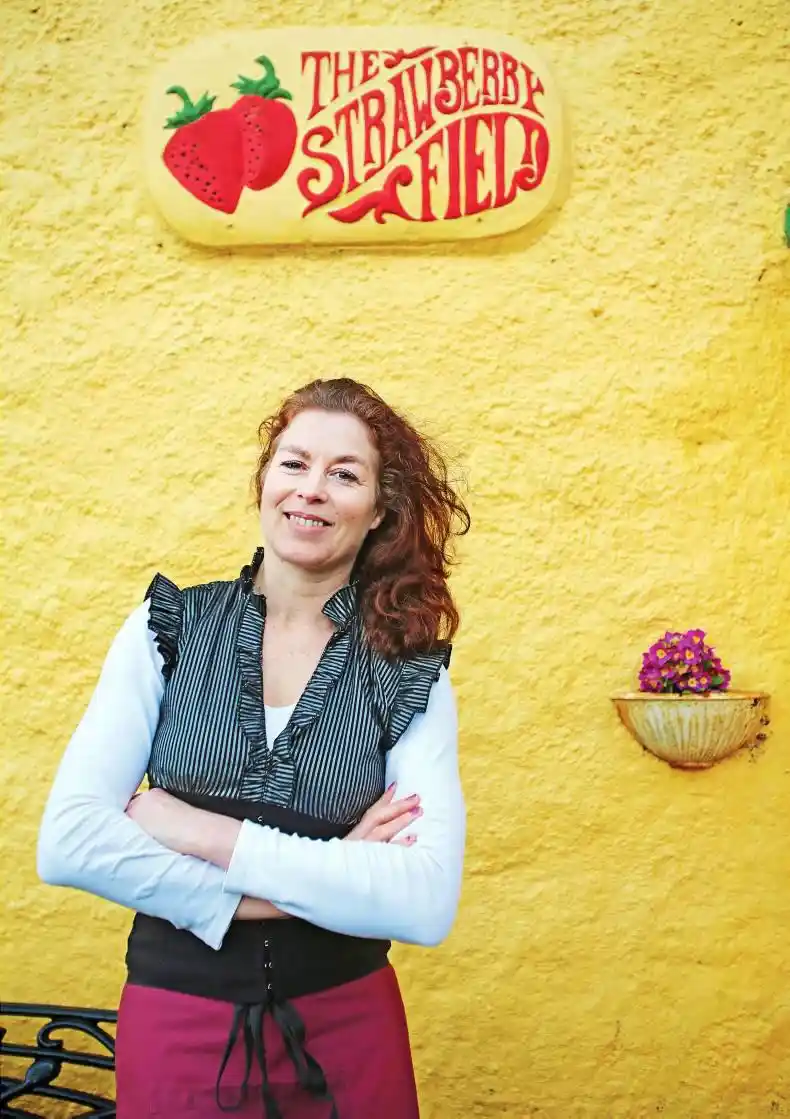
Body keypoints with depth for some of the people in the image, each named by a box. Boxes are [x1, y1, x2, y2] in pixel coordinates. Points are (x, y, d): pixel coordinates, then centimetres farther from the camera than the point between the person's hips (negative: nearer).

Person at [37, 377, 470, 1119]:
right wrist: (321, 882, -18)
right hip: (173, 1026, 0)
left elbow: (427, 903, -19)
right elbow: (68, 842, -16)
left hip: (345, 1031, 0)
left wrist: (198, 832, -20)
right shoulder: (166, 631, -5)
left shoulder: (412, 677, -6)